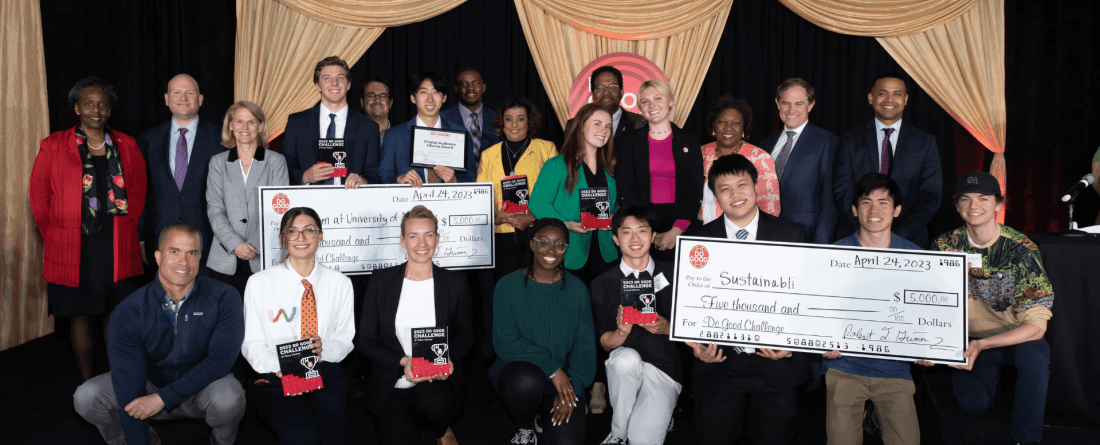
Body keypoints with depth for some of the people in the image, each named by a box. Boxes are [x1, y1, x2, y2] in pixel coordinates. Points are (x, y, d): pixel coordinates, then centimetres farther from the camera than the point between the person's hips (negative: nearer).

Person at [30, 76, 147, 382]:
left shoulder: (126, 147, 9)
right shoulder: (53, 147, 2)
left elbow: (138, 194, 15)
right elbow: (39, 197, 6)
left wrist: (125, 231, 10)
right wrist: (56, 238, 7)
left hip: (118, 249, 2)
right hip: (73, 250, -1)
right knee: (81, 317, 5)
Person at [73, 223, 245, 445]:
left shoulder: (223, 298, -17)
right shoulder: (128, 312, -15)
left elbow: (221, 358, -22)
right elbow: (129, 381, -20)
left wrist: (164, 397, -29)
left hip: (201, 389, -2)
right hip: (150, 384, 2)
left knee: (227, 397, -35)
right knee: (86, 398, -20)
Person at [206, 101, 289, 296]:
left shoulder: (276, 161, 8)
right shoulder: (218, 162, 12)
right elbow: (215, 210, 4)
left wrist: (256, 246, -9)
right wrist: (235, 244, -10)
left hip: (265, 260, -1)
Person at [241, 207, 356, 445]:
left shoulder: (340, 283, 10)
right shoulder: (259, 283, 3)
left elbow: (345, 340, 11)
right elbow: (251, 345, 3)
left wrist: (324, 347, -13)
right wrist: (280, 366, -18)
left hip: (326, 375, 2)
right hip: (277, 378, -1)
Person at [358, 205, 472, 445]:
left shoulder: (455, 283, 4)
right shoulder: (381, 280, 2)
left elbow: (465, 336, 11)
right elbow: (366, 340, 1)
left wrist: (449, 360, -12)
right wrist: (403, 362, -15)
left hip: (438, 381, 0)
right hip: (392, 385, 0)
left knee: (435, 403, -34)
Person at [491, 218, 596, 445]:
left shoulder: (577, 289, 3)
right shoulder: (508, 286, -4)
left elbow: (585, 344, -1)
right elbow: (505, 342, -12)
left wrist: (573, 386, -16)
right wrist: (552, 369, -21)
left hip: (563, 377, 2)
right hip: (518, 367, -1)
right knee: (526, 380, -37)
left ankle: (544, 416, 18)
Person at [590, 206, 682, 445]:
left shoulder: (672, 275, 5)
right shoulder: (602, 284, 5)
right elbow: (605, 342, 2)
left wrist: (666, 328, -16)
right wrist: (621, 332, -21)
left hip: (665, 370, -1)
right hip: (623, 371, 1)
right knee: (627, 358, -35)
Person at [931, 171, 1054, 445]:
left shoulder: (1020, 250, -16)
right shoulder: (946, 246, -6)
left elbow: (1036, 326, -20)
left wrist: (981, 345, -33)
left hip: (1017, 339, -2)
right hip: (969, 341, 2)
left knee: (1035, 354, -36)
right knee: (972, 403, -22)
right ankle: (990, 372, 16)